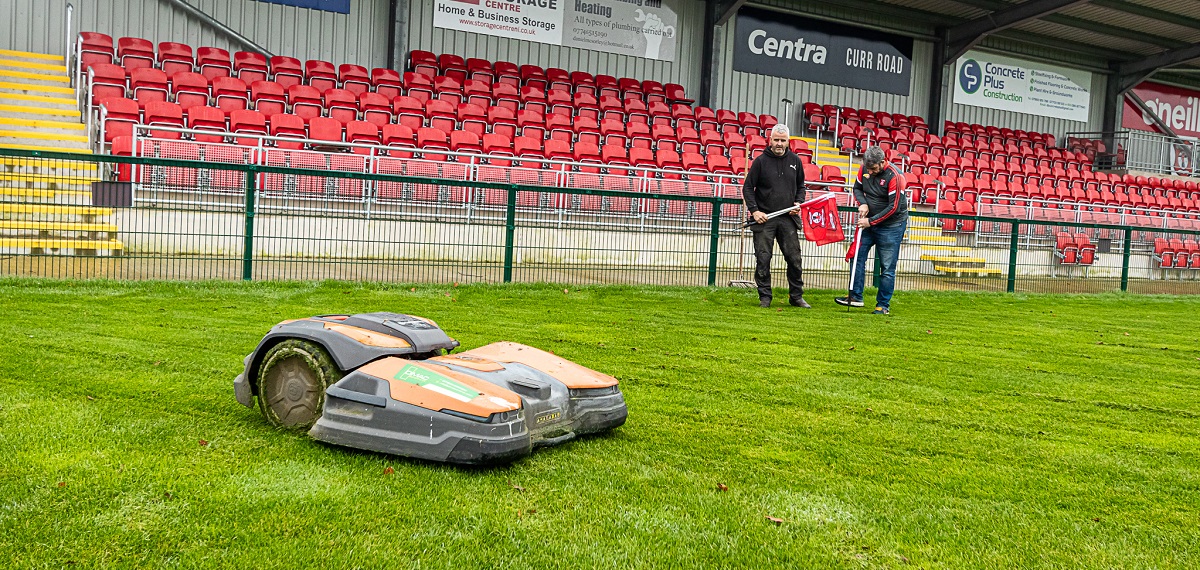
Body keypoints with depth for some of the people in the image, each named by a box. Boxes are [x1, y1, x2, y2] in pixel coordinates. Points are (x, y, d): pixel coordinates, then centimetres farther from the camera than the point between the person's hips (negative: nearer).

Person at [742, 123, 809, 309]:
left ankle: (796, 296, 15)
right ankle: (765, 297, 9)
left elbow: (800, 186, 21)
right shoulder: (761, 161, -1)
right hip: (764, 218, -3)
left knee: (794, 258, 3)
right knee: (763, 259, -1)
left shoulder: (795, 161, 9)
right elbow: (747, 187, 1)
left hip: (787, 219, 3)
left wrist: (799, 203, 3)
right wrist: (754, 210, -10)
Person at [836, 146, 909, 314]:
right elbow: (857, 188, 12)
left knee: (888, 267, -2)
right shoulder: (865, 168, -4)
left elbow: (894, 207, -20)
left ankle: (883, 305, 6)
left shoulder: (895, 176, -21)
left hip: (891, 225, -6)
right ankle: (855, 296, 15)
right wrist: (862, 203, -8)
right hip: (869, 222, 6)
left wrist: (871, 221, -19)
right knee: (858, 257, 5)